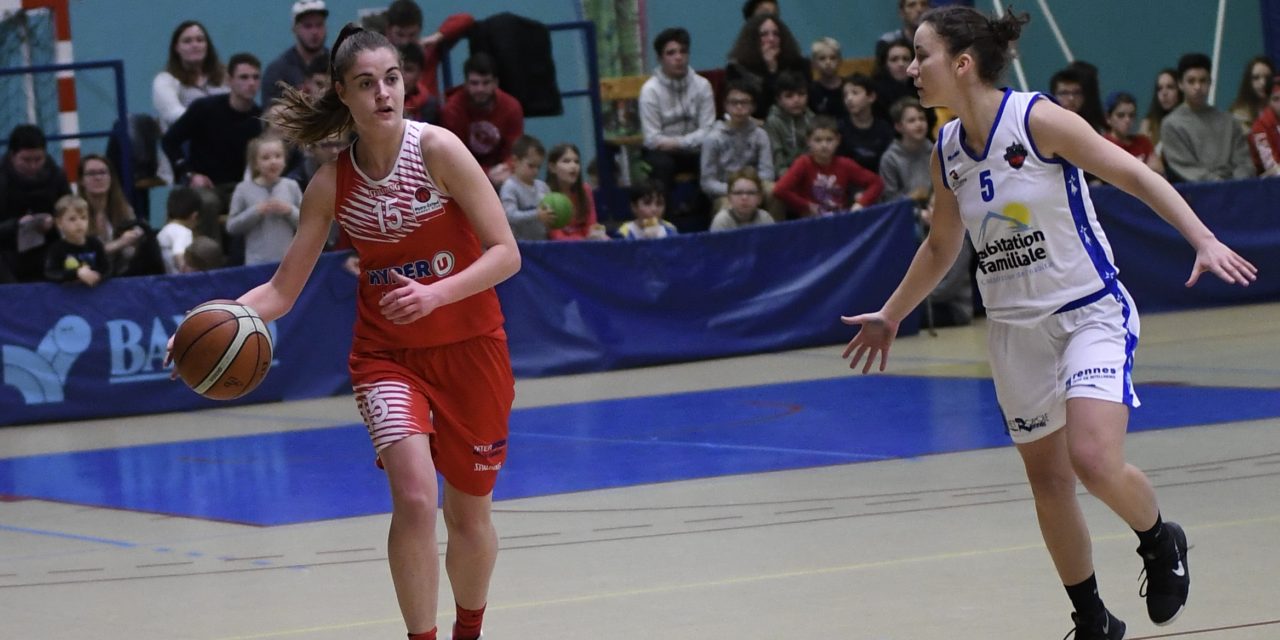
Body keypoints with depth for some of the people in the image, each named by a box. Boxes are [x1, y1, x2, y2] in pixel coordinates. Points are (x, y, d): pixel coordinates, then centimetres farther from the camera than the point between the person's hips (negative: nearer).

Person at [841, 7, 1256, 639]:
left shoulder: (1038, 119, -15)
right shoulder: (946, 153, 4)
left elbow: (1135, 174, -13)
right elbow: (941, 247, 21)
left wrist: (1204, 240, -23)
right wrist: (889, 317, 26)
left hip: (1092, 313, -6)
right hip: (1015, 328, 6)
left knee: (1095, 461, -22)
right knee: (1048, 482, 6)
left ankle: (1160, 542, 8)